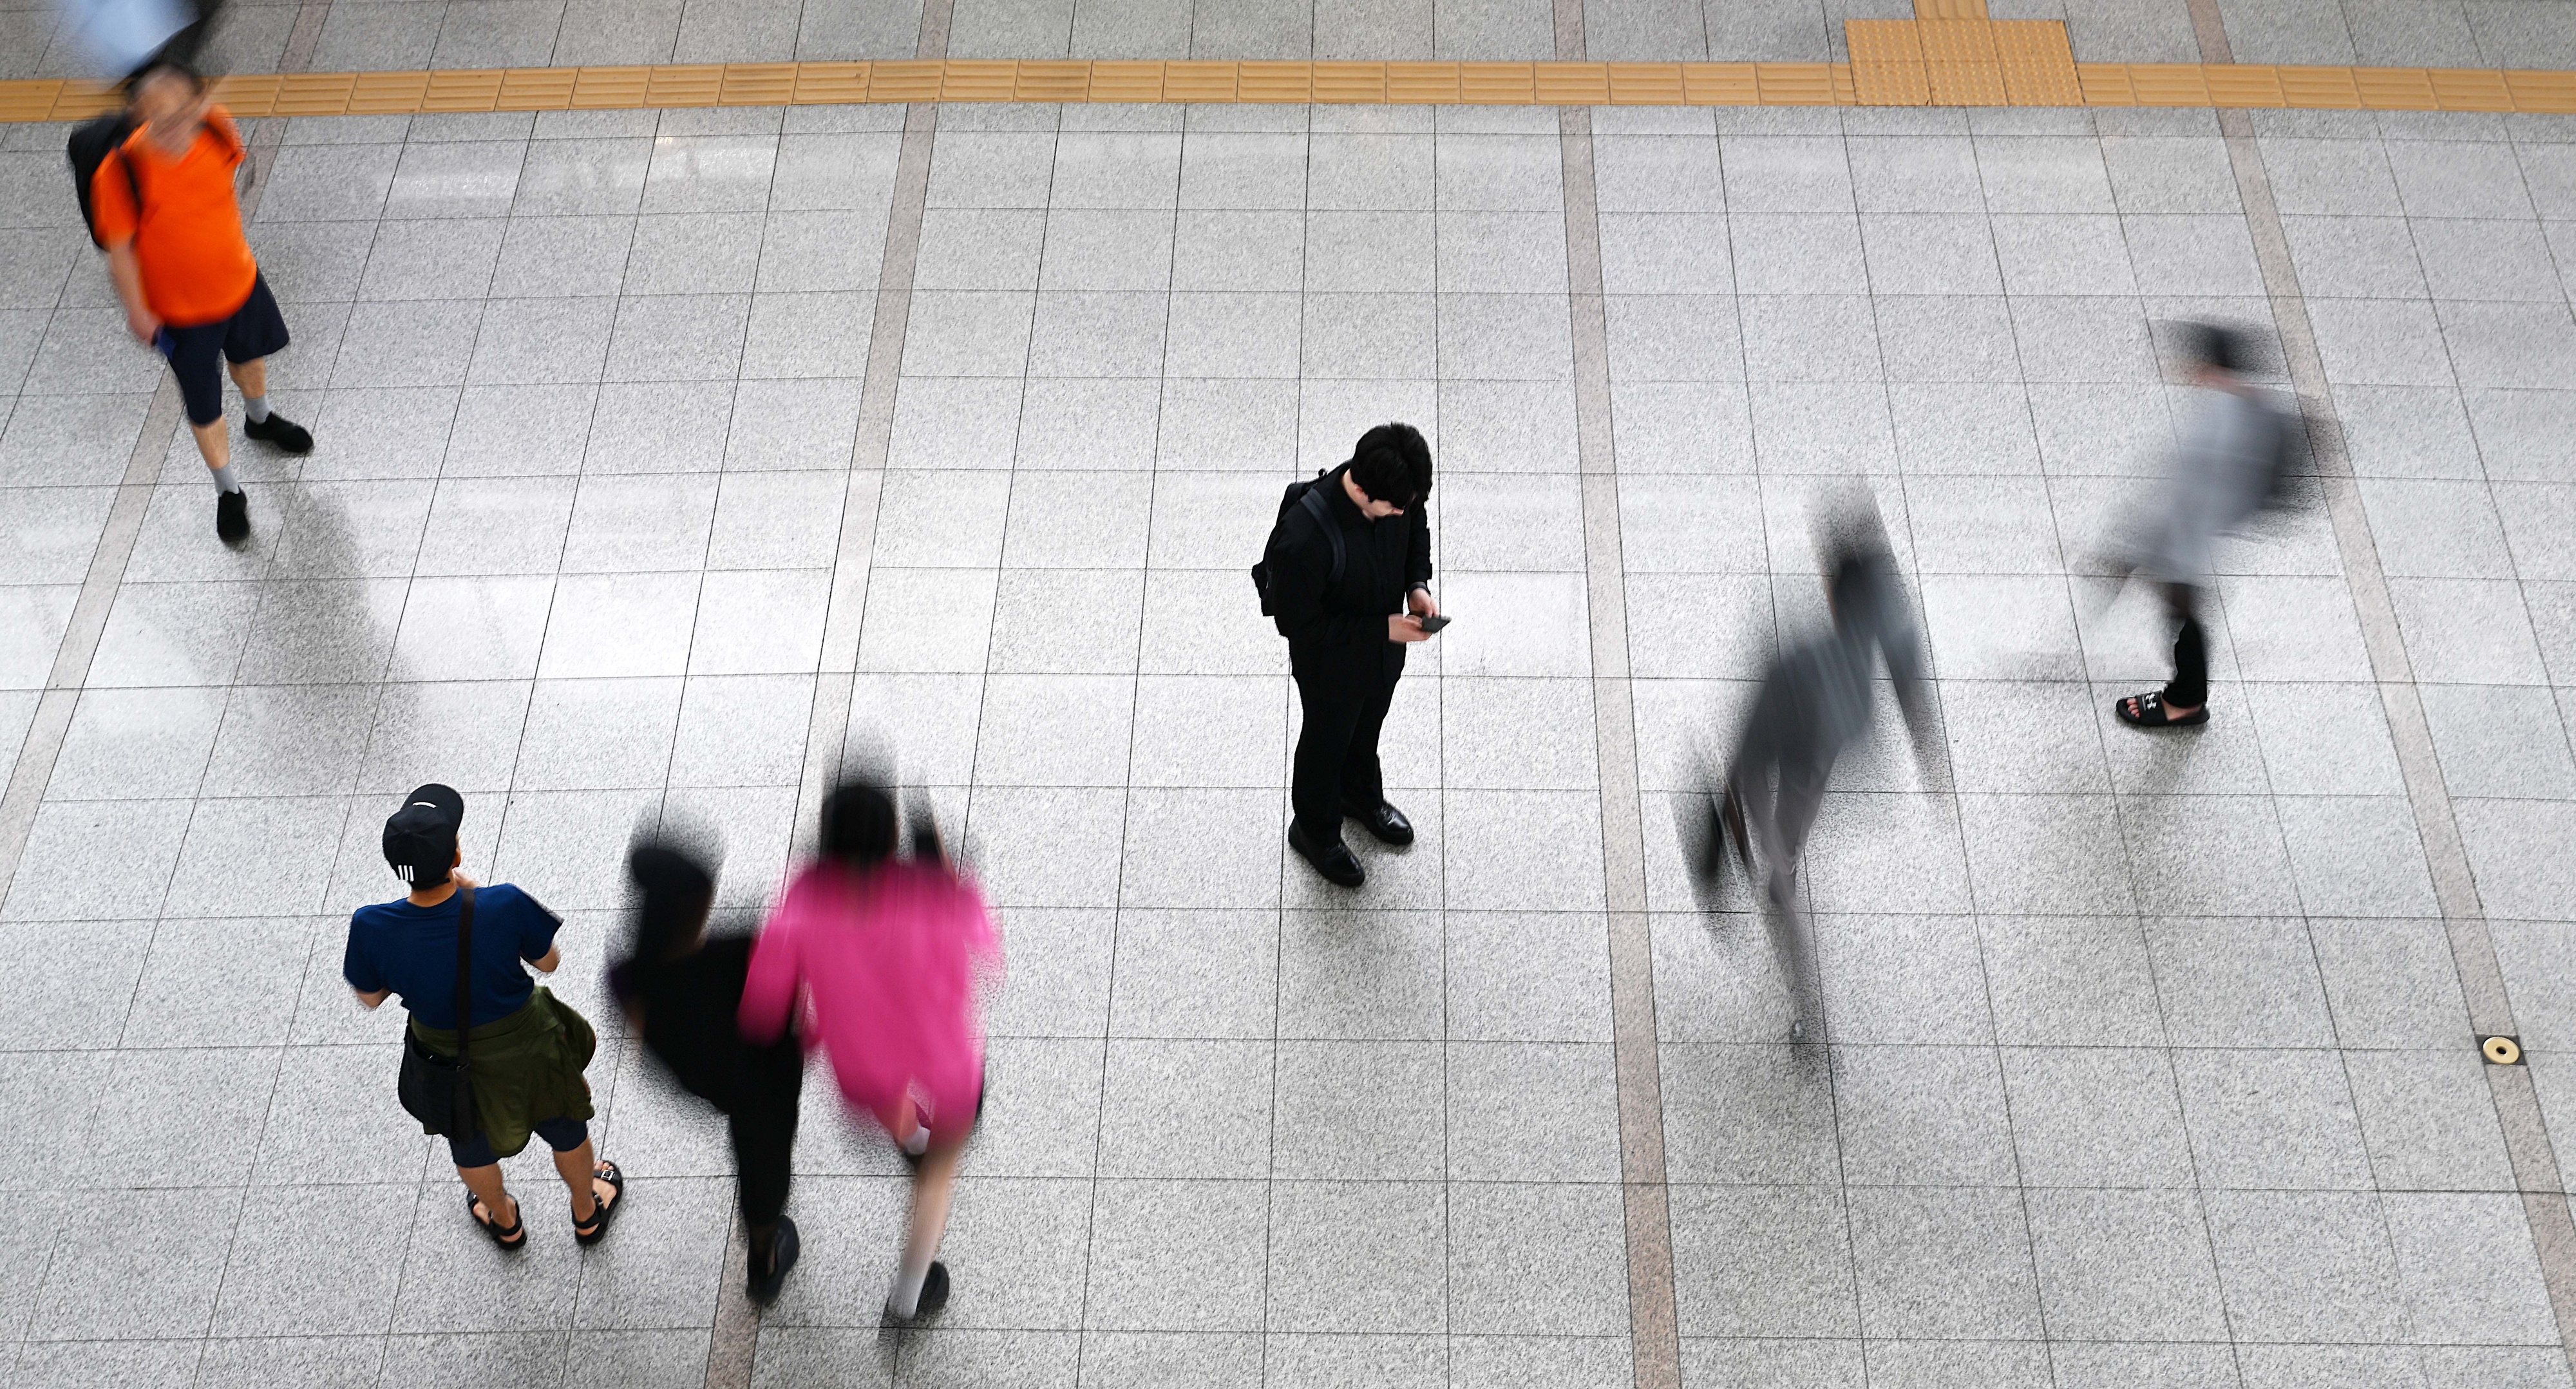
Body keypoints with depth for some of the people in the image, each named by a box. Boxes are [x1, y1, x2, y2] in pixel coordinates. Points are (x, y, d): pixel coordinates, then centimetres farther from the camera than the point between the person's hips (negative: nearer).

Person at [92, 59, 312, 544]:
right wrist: (136, 310, -14)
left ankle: (259, 419, 67)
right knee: (203, 405, 12)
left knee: (251, 354, 33)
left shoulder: (215, 128, -23)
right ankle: (228, 491, 39)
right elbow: (120, 248, -20)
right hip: (180, 309, -5)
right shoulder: (121, 172, -35)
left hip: (238, 279, 5)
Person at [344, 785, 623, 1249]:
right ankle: (588, 1214, 58)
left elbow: (370, 997, -10)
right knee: (565, 1131, 31)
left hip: (450, 1061, 1)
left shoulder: (371, 928, -32)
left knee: (471, 1148, 34)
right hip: (525, 1050, -1)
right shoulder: (505, 905, -37)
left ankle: (504, 1222, 62)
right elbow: (548, 962, -14)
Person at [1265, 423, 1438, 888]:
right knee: (1327, 741, 22)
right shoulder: (1304, 536, -42)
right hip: (1331, 662, -5)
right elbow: (1296, 622, -29)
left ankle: (1362, 796, 62)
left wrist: (1417, 583, -15)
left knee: (1368, 726, 32)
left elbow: (1417, 529, 1)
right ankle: (1314, 832, 50)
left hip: (1385, 651, 6)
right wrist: (1383, 628, -29)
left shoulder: (1397, 487, -23)